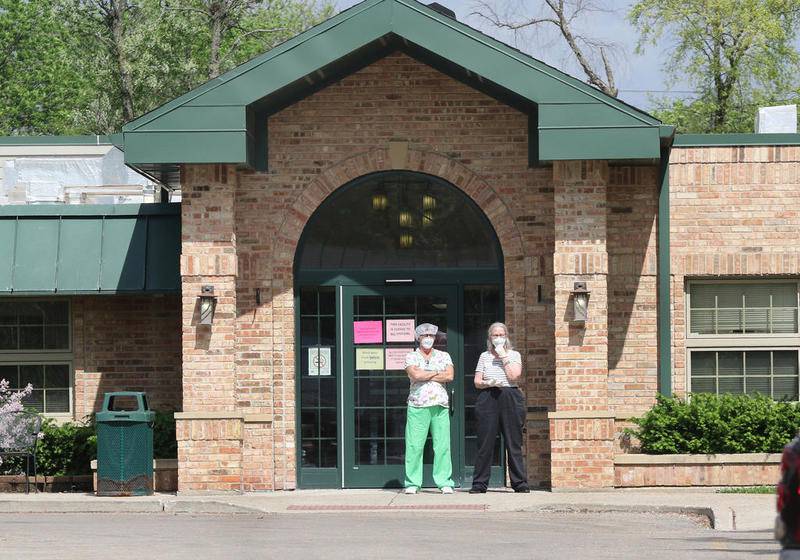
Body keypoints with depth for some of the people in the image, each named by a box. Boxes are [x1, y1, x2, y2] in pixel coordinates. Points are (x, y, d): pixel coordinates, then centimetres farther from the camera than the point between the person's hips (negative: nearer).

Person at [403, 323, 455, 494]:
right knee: (414, 445, -5)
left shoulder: (443, 356, 15)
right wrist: (436, 372, -1)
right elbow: (415, 375, -10)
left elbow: (449, 376, -2)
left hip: (440, 405, 2)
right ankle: (412, 483, -1)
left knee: (442, 445, -3)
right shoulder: (411, 356, 8)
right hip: (417, 406, -2)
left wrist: (425, 375, -4)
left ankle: (445, 482, 0)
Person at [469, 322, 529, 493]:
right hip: (488, 398, 1)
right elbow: (477, 382, 9)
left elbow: (514, 375, -6)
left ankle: (520, 483, 0)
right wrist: (489, 383, -11)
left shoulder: (513, 355, 11)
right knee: (485, 442, -3)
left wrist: (504, 357, -4)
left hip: (510, 398, -1)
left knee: (514, 443, -2)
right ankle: (479, 484, -1)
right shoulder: (484, 356, 14)